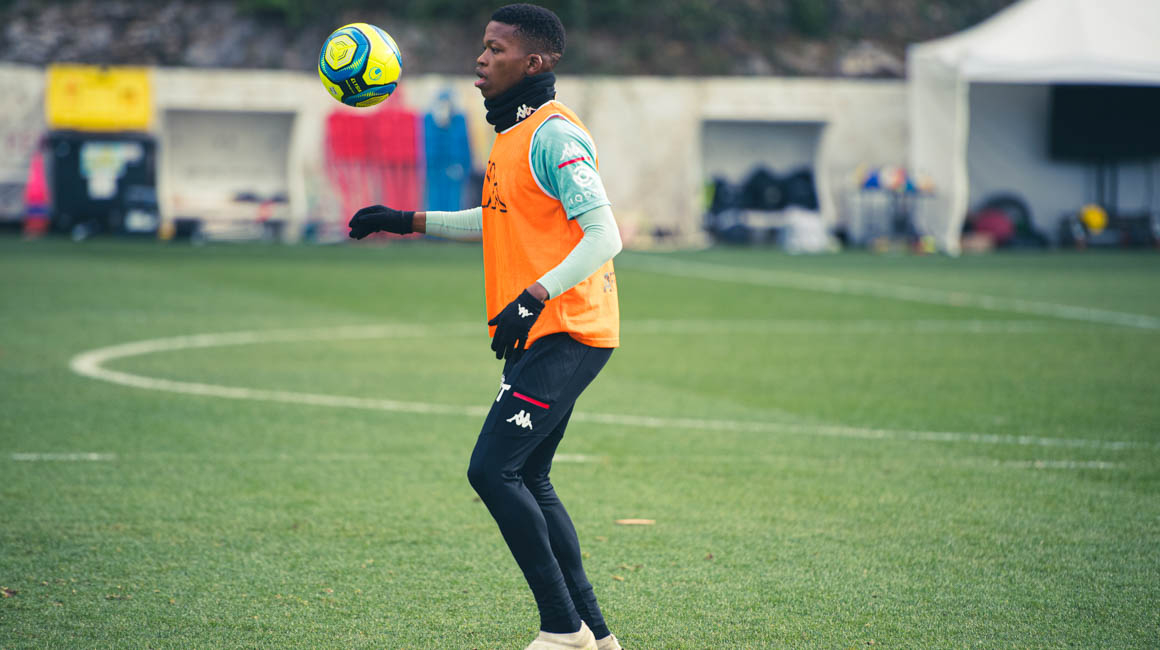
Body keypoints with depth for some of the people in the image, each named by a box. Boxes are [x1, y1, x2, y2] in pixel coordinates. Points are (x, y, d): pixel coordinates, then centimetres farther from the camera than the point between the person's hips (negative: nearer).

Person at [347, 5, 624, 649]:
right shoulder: (511, 133, 16)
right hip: (539, 334, 10)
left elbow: (603, 235, -21)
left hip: (565, 332, -10)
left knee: (493, 470, -14)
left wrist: (535, 296, -30)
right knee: (527, 481, 12)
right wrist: (409, 222, 29)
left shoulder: (554, 133, -14)